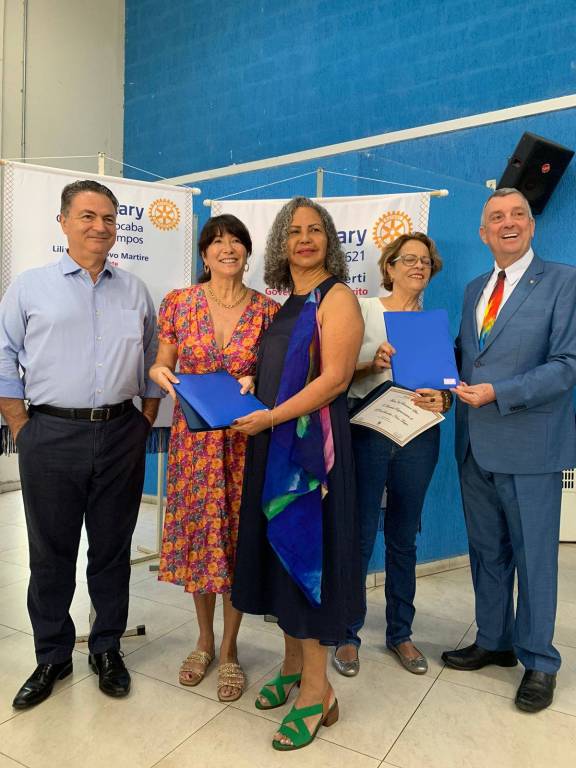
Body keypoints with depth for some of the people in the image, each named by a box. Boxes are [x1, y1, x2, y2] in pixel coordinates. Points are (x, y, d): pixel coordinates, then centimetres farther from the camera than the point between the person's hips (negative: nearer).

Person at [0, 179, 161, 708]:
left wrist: (144, 424, 6)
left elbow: (153, 365, 13)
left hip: (121, 437, 2)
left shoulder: (135, 291, 10)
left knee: (113, 549, 12)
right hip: (51, 438, -1)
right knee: (51, 553, 10)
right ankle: (52, 657, 30)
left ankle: (107, 650, 30)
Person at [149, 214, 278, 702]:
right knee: (196, 533, 11)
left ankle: (229, 648, 29)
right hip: (193, 438, 1)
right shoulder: (179, 303, 1)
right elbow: (161, 364, 7)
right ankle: (204, 638, 36)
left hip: (246, 440, -1)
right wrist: (160, 374, -14)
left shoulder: (267, 310, -1)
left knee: (238, 537, 6)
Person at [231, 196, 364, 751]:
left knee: (305, 548, -1)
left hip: (310, 440, -7)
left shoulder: (337, 298, -6)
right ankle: (293, 665, 31)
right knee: (278, 549, 13)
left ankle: (316, 690, 16)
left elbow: (334, 377, -17)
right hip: (270, 442, 7)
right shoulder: (282, 303, 15)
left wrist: (269, 417, -18)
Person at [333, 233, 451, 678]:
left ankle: (400, 632, 30)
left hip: (419, 437, 3)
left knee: (404, 539, 13)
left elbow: (448, 384, 10)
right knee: (359, 537, 2)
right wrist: (373, 365, -21)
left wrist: (443, 400, -12)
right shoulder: (363, 310, 1)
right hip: (366, 430, -3)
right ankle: (348, 634, 21)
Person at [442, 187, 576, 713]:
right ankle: (494, 642, 36)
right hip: (476, 445, 6)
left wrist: (499, 392, -21)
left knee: (534, 556, 8)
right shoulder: (475, 289, 13)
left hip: (530, 445, -5)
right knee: (487, 551, 17)